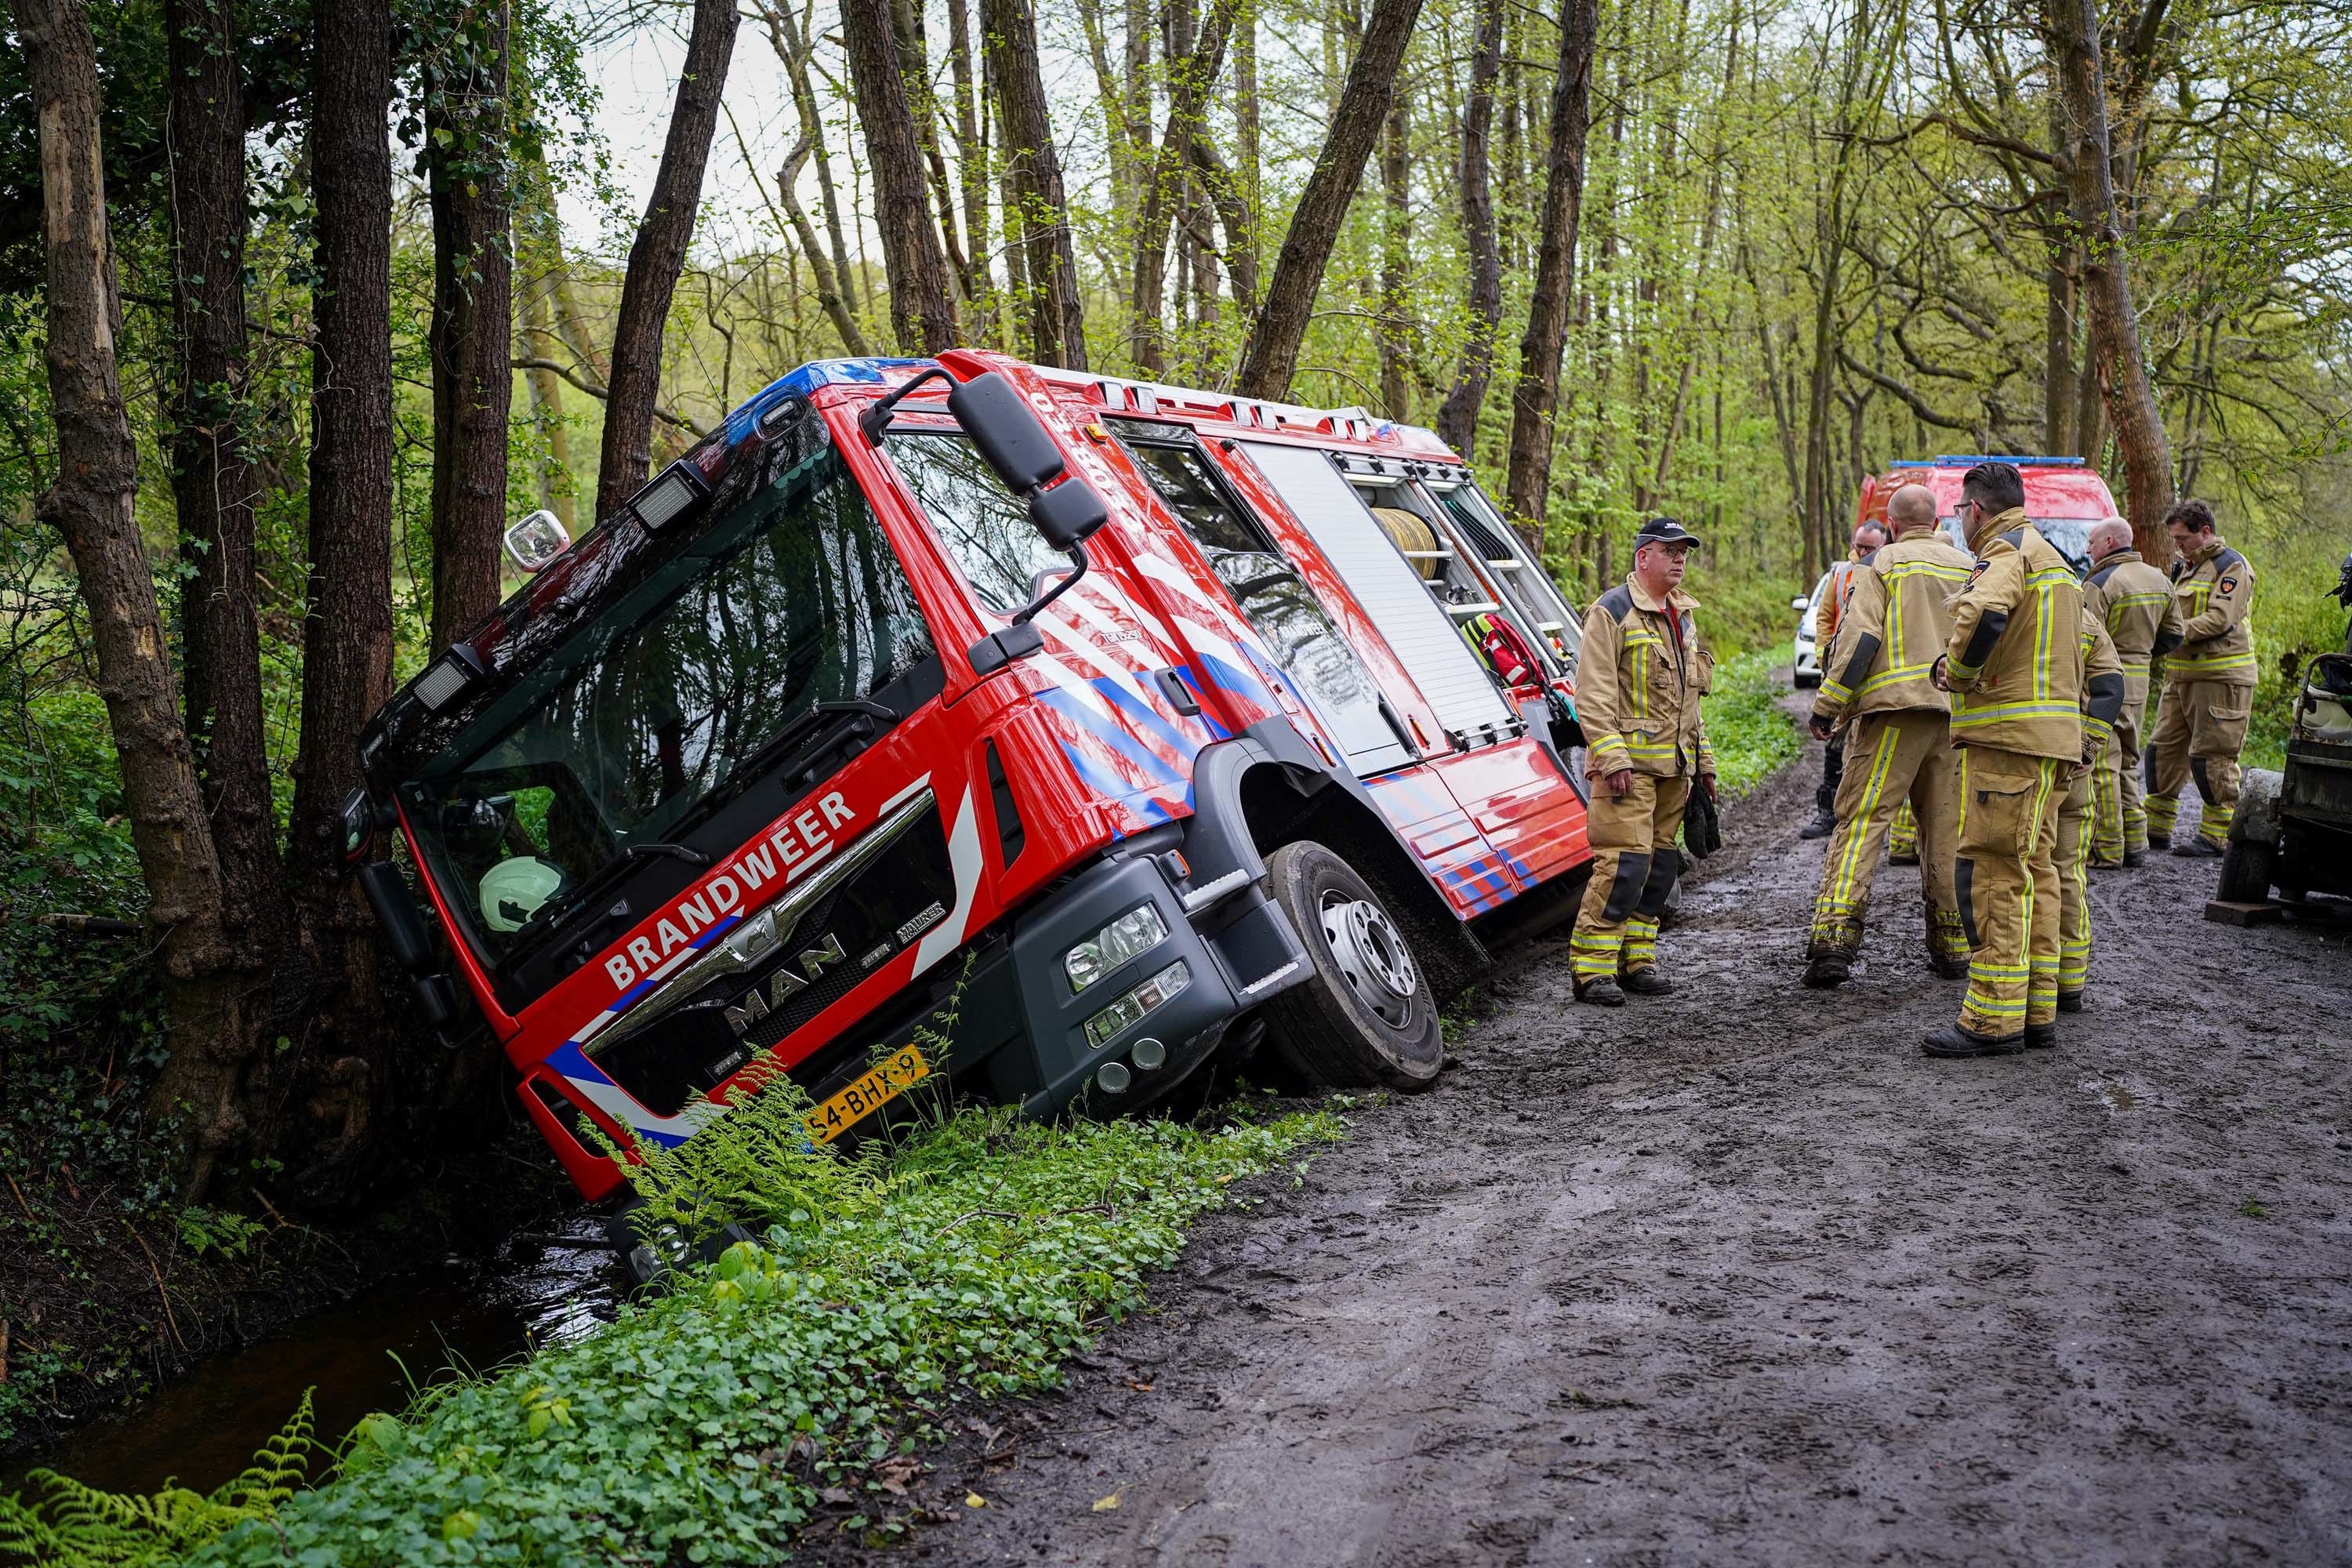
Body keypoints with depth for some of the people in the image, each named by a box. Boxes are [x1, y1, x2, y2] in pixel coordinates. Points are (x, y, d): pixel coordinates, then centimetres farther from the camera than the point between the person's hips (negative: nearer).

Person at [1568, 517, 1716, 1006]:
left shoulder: (1682, 617, 19)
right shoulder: (1612, 612, -7)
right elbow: (1593, 695, -14)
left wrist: (1703, 761, 23)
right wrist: (1612, 757, -22)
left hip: (1674, 764, 8)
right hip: (1629, 763, -8)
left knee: (1661, 863, 9)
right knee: (1624, 861, -14)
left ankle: (1638, 960, 18)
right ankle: (1591, 968, -9)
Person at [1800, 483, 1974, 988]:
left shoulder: (1880, 563, 1)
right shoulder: (1968, 567, 16)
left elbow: (1860, 638, -10)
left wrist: (1827, 706, -7)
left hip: (1895, 709, -4)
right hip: (1958, 714, 5)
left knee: (1861, 821, -8)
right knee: (1947, 827, 11)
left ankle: (1833, 940, -19)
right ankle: (1953, 946, 16)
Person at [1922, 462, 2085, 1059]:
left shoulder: (2006, 549, -10)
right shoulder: (2051, 558, 23)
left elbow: (1984, 613, -31)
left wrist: (1957, 670, -14)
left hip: (2007, 734, -10)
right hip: (2050, 736, 10)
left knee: (1991, 873, -8)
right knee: (2032, 870, 12)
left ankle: (1994, 1017, -8)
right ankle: (2036, 1012, 17)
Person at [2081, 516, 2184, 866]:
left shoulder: (2100, 584, -14)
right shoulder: (2158, 580, 13)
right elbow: (2173, 634, 19)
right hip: (2139, 685, 8)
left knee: (2101, 766, -5)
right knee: (2127, 764, 18)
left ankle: (2107, 849, -4)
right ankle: (2134, 843, 20)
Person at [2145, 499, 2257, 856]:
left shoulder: (2232, 567, -8)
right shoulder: (2185, 566, 19)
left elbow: (2220, 619, -19)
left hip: (2221, 677, -9)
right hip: (2182, 675, 9)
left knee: (2212, 757, -6)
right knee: (2165, 749, 9)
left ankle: (2216, 835, 1)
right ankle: (2156, 826, 16)